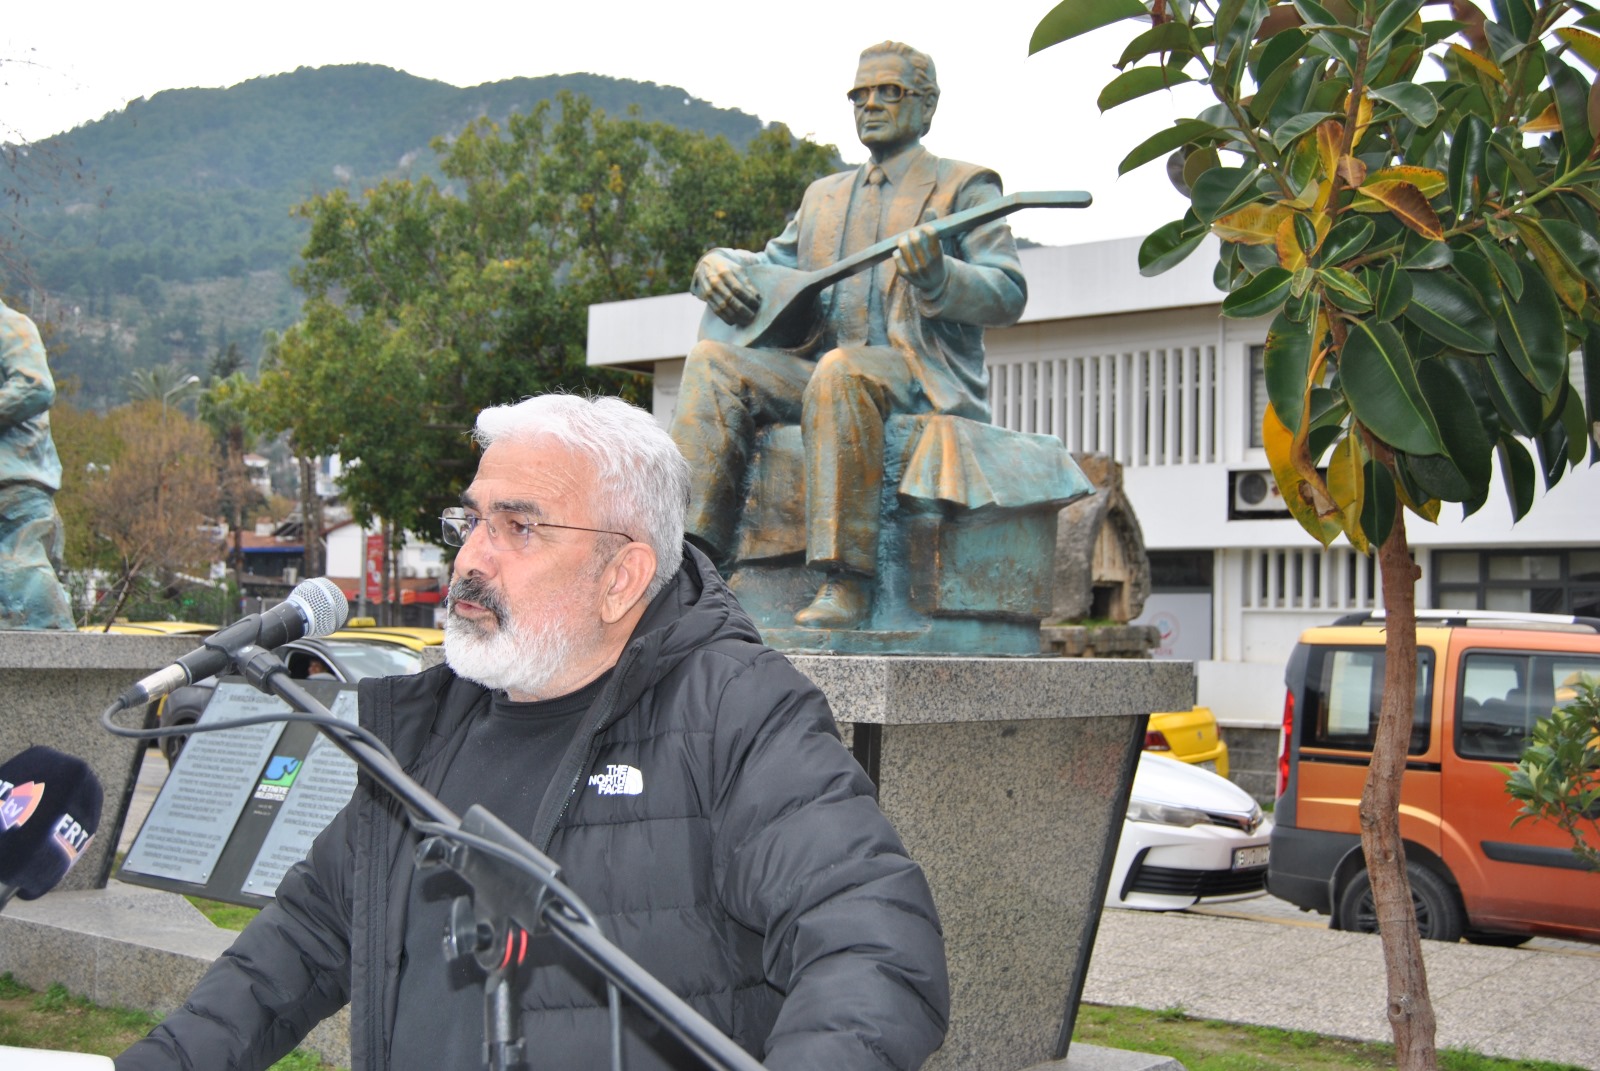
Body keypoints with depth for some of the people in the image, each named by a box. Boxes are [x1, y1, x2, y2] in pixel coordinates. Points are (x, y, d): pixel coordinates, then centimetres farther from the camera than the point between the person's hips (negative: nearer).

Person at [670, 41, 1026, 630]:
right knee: (715, 361, -18)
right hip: (820, 373, 6)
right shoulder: (825, 195, 26)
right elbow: (774, 264, 30)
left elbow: (1008, 295, -3)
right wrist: (718, 266, 5)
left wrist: (935, 275, -24)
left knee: (841, 371, -38)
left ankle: (846, 582, -40)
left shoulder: (963, 185, 8)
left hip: (924, 381, -6)